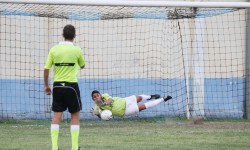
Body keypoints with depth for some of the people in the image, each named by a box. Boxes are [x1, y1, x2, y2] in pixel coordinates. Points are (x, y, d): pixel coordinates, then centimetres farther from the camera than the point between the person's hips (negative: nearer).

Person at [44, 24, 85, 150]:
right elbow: (82, 66, 12)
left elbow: (46, 69, 0)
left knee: (56, 116, 6)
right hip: (71, 85, -2)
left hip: (57, 85, 2)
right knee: (75, 116, 9)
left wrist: (46, 86, 10)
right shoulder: (77, 50, -6)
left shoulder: (54, 50, -1)